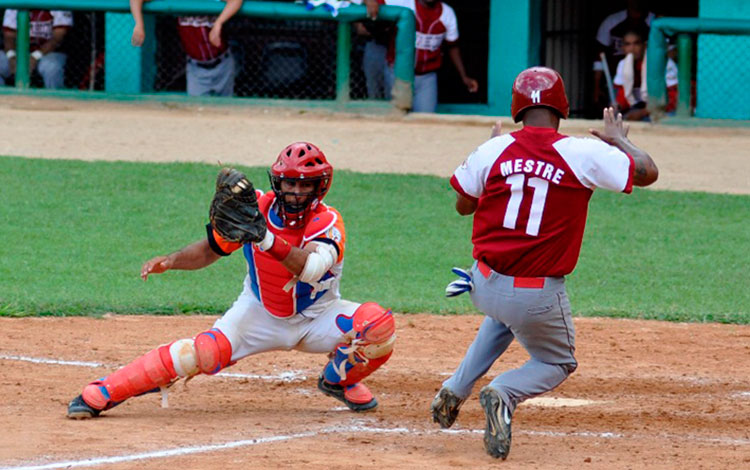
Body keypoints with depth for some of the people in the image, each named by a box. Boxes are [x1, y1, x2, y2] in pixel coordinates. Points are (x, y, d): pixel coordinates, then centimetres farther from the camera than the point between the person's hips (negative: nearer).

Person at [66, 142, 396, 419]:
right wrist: (172, 261, -22)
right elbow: (210, 249, -2)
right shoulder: (256, 209, -13)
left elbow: (311, 267, -43)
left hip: (316, 317, 0)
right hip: (261, 313, 1)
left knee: (378, 325, -27)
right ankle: (99, 394, -19)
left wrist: (266, 238, -56)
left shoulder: (327, 222, -22)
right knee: (203, 353, -25)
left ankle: (339, 378, 6)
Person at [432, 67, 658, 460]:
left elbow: (463, 205, 11)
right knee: (557, 364, 20)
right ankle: (504, 394, -13)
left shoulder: (493, 151, -5)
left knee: (505, 314, 39)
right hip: (538, 296, -4)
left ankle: (456, 389, 26)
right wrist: (619, 139, 15)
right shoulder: (583, 155, -13)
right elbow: (647, 172, -4)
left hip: (484, 286, 4)